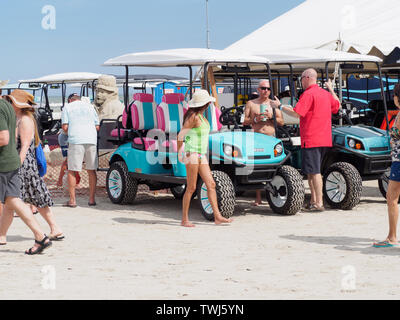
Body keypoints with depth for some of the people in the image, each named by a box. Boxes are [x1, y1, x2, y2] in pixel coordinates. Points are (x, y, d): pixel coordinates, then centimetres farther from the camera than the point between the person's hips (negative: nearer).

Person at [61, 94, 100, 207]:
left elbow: (65, 127, 1)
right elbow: (97, 127, 15)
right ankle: (92, 199, 11)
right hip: (91, 139, 3)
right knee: (91, 170, 10)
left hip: (76, 140, -3)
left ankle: (72, 200, -1)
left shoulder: (67, 107, 11)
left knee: (72, 171, 2)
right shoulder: (90, 106, 20)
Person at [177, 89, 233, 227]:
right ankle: (184, 220, 2)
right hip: (191, 154, -9)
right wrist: (180, 152, -9)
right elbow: (181, 135, -17)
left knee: (211, 184, 4)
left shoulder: (200, 116, 13)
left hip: (201, 155, 9)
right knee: (191, 187, -5)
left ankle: (217, 217, 5)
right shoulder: (194, 116, -16)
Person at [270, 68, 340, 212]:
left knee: (314, 172, -8)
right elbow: (337, 106, 30)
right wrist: (331, 89, 40)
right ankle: (314, 201, 18)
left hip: (311, 139, -9)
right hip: (324, 139, 9)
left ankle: (319, 204, -10)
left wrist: (280, 106, -10)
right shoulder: (325, 93, 14)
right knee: (313, 171, 15)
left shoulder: (308, 94, -12)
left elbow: (296, 113, -19)